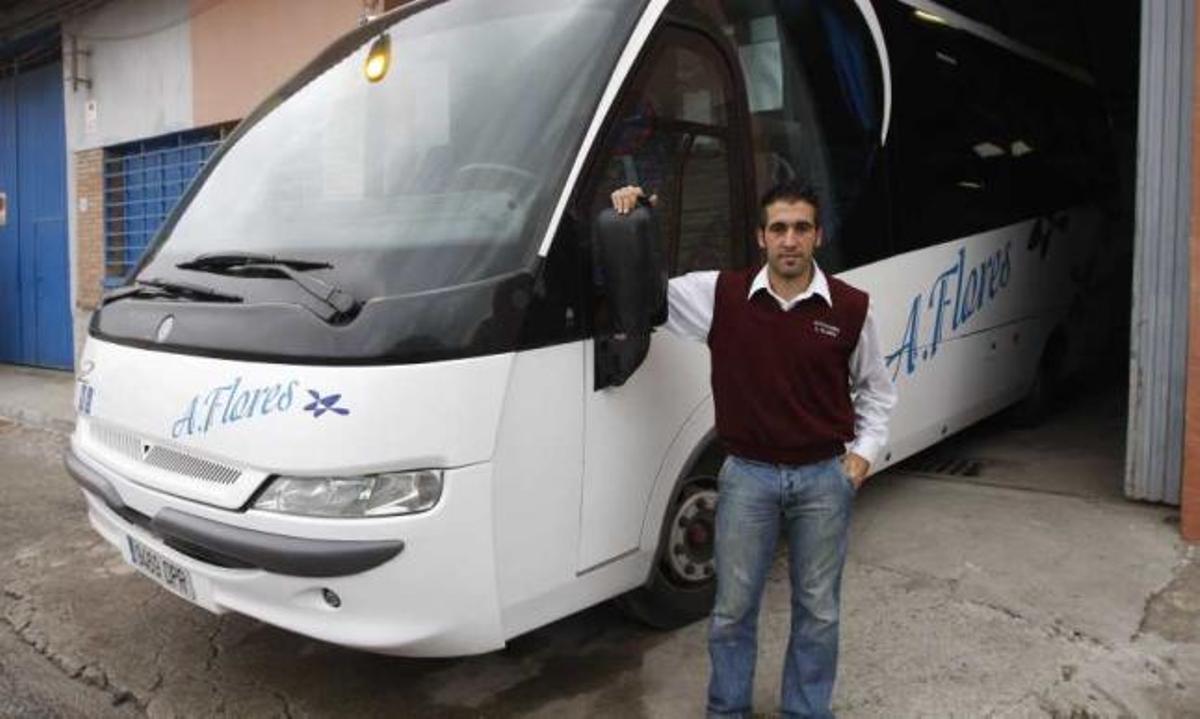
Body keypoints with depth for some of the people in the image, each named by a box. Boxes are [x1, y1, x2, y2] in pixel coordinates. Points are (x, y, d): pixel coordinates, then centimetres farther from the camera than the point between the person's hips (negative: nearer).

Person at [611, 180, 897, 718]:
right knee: (733, 608, 12)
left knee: (818, 610, 15)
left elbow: (875, 388, 10)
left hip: (825, 477, 1)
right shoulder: (721, 295, -7)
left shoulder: (851, 307, -4)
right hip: (748, 475, 0)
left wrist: (865, 450, 1)